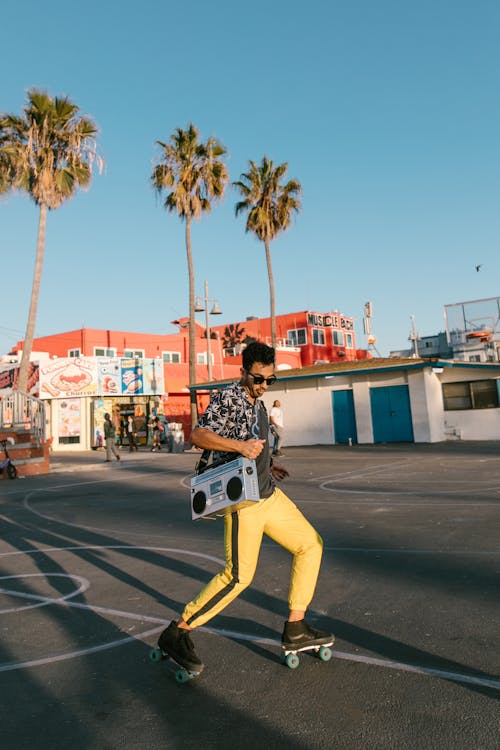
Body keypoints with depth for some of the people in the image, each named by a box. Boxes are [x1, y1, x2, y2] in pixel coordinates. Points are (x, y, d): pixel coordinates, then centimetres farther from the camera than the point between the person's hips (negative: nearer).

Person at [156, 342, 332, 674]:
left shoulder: (257, 402, 15)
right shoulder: (227, 398, -13)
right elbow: (199, 435, -24)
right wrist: (240, 446, -33)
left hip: (270, 494, 10)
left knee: (311, 544, 11)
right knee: (239, 575, -13)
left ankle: (295, 628, 19)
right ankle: (177, 633, 4)